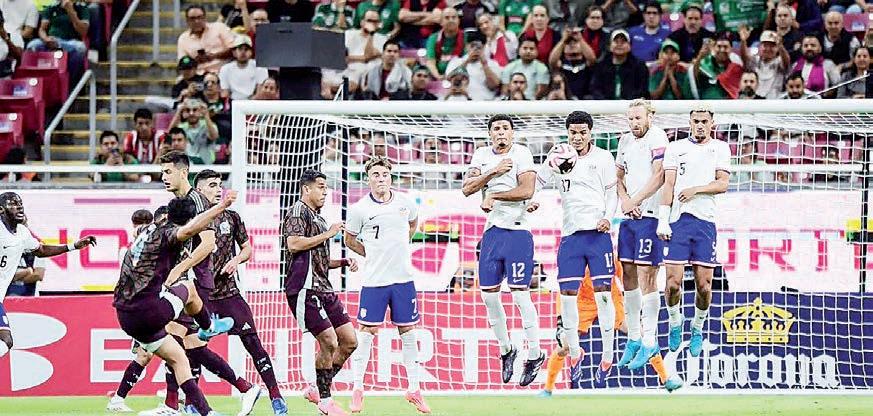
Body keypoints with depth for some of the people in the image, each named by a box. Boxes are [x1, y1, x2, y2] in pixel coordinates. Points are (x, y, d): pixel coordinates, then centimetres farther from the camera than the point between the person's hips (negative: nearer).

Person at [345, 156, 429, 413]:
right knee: (366, 332, -3)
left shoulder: (405, 203, 2)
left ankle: (414, 389, 14)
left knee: (408, 331, 7)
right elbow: (349, 240, 8)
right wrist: (374, 254, 3)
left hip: (403, 278, 3)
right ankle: (357, 390, 5)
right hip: (374, 279, -3)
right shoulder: (360, 209, -7)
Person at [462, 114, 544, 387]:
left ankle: (535, 354, 1)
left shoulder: (521, 154, -5)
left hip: (517, 232, -6)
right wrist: (494, 172, -13)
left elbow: (527, 190, -16)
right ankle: (506, 349, 23)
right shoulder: (482, 155, 11)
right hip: (492, 232, 6)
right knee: (489, 296, 7)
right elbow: (467, 188, -2)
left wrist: (493, 196, -11)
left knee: (520, 295, -8)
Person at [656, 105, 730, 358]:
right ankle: (675, 322, 15)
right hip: (678, 220, 0)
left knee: (704, 284, -2)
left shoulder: (720, 148, 12)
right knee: (673, 281, -9)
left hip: (706, 221, 0)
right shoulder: (676, 148, 11)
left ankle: (697, 328, 18)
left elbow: (723, 184, 2)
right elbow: (668, 184, 3)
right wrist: (663, 219, -6)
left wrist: (695, 190, -12)